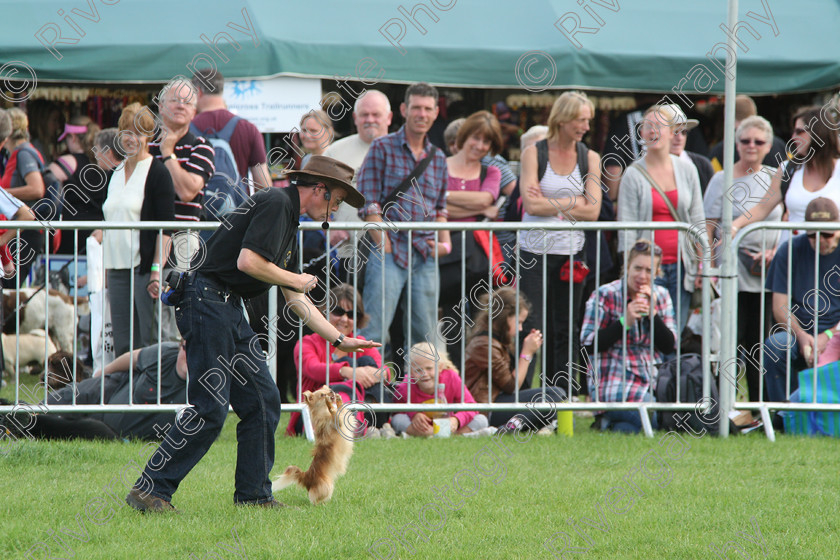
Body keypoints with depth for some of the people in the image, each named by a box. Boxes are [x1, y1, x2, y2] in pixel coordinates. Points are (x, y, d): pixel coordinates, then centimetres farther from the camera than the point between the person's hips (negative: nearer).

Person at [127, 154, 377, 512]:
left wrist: (339, 340, 29)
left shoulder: (289, 221, 22)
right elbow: (247, 261, -22)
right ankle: (150, 490, -7)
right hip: (207, 302, -10)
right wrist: (295, 279, -5)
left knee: (263, 401, 9)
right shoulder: (275, 204, -10)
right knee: (210, 409, -11)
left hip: (230, 310, 10)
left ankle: (253, 495, 14)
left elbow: (294, 299, 28)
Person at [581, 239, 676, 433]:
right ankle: (610, 422, 3)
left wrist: (652, 313, -10)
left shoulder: (660, 296, 10)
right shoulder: (605, 296, -5)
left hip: (652, 381, 6)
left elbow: (669, 347, 4)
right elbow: (588, 345, -10)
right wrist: (624, 321, -17)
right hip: (615, 386, -6)